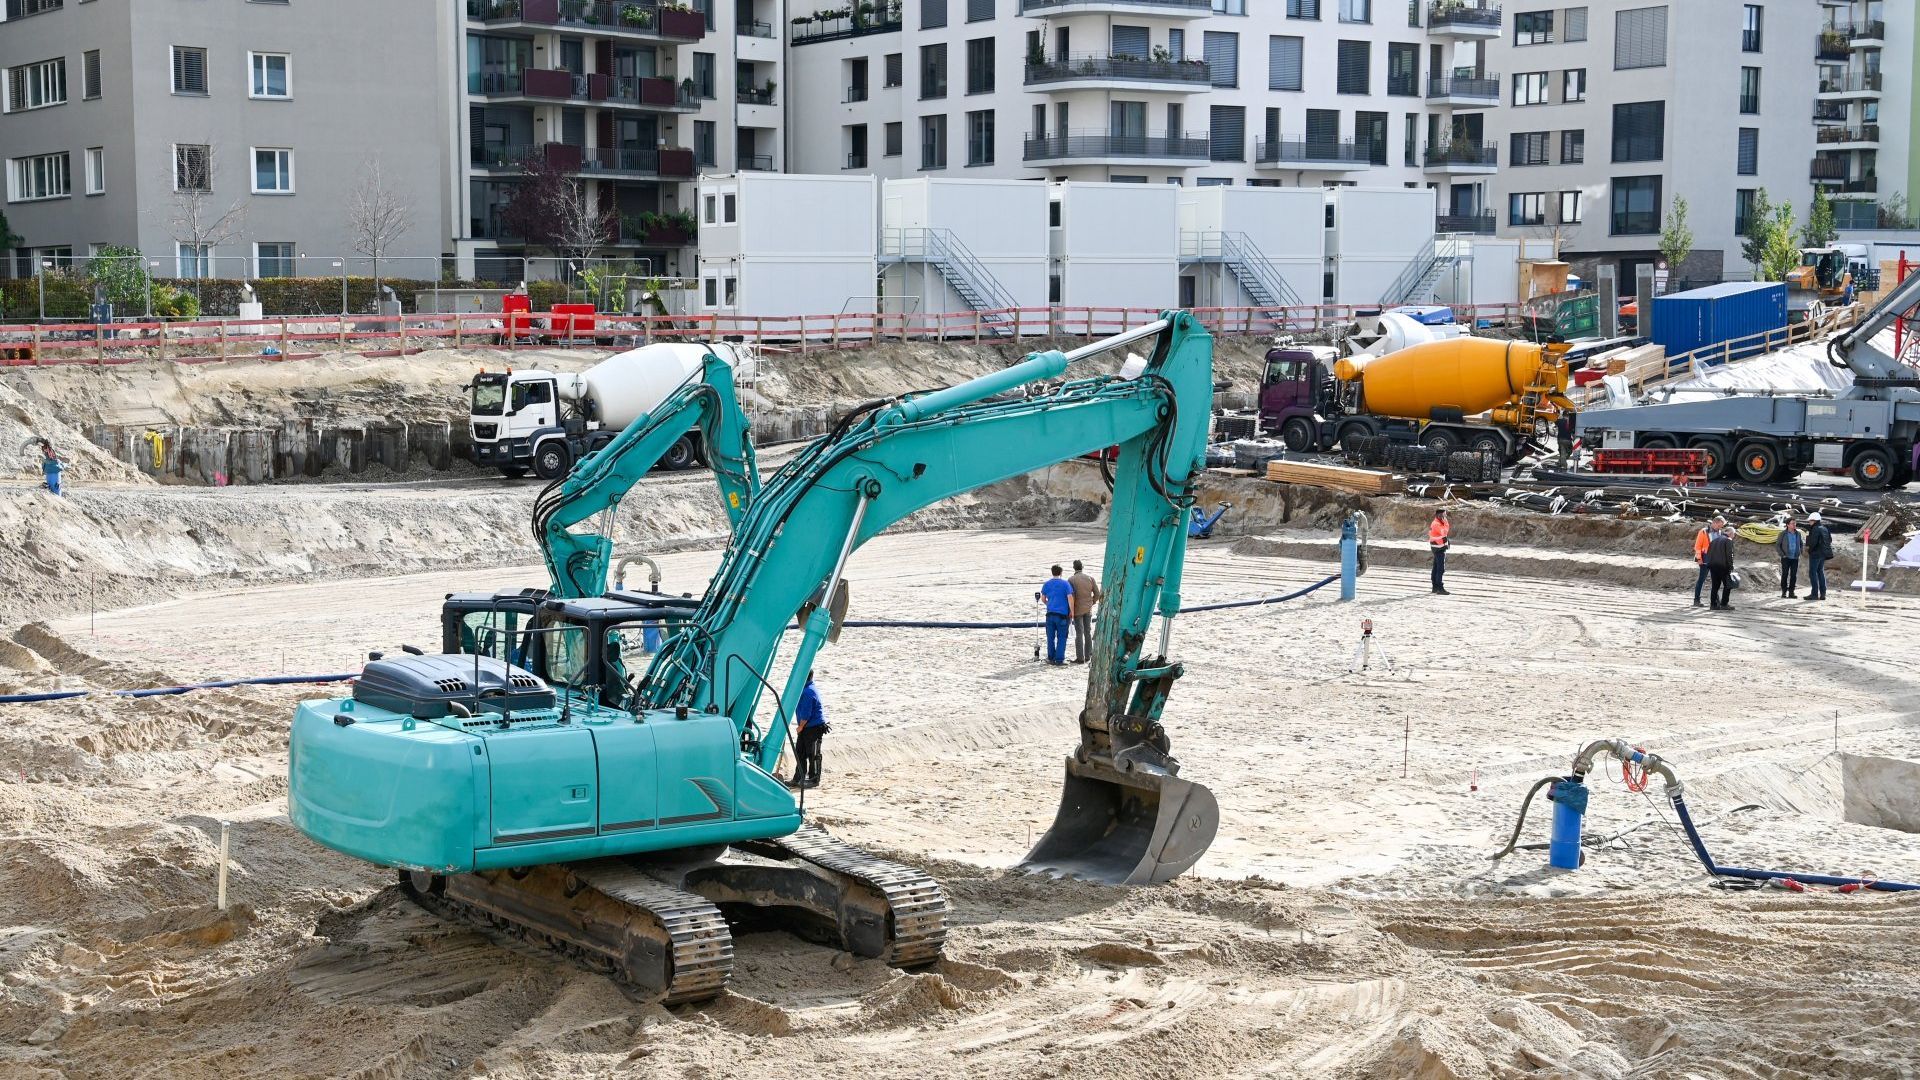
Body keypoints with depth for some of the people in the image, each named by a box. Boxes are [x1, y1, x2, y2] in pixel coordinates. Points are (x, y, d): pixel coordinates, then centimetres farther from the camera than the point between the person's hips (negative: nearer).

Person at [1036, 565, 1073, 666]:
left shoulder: (1046, 584, 6)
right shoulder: (1065, 583, -5)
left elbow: (1043, 598, 12)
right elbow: (1070, 598, -11)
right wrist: (1072, 612, -4)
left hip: (1050, 613, 3)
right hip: (1062, 614, -3)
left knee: (1051, 637, 12)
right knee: (1062, 637, 2)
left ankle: (1051, 658, 17)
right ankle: (1059, 660, -1)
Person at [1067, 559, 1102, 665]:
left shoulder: (1071, 580, -11)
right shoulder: (1090, 578, 1)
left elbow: (1071, 596, -16)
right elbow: (1097, 593, 3)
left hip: (1077, 609, -4)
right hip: (1088, 609, 4)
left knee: (1079, 633, -2)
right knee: (1088, 632, 13)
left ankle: (1080, 657, -3)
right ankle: (1088, 656, 17)